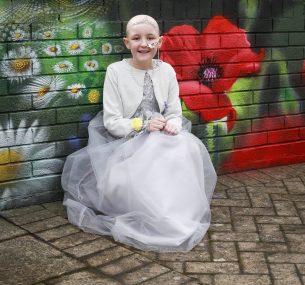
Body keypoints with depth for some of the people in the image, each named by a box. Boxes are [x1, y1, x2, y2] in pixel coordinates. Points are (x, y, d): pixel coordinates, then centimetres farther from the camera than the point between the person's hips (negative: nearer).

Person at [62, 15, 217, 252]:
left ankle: (181, 213, -7)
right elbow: (111, 122, -9)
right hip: (127, 142, -3)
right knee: (141, 171, -34)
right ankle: (154, 220, -11)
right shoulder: (116, 71, -8)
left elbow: (175, 114, 6)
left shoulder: (167, 71, 2)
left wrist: (172, 125, -19)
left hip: (161, 141, 3)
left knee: (188, 154, -26)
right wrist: (144, 126, -22)